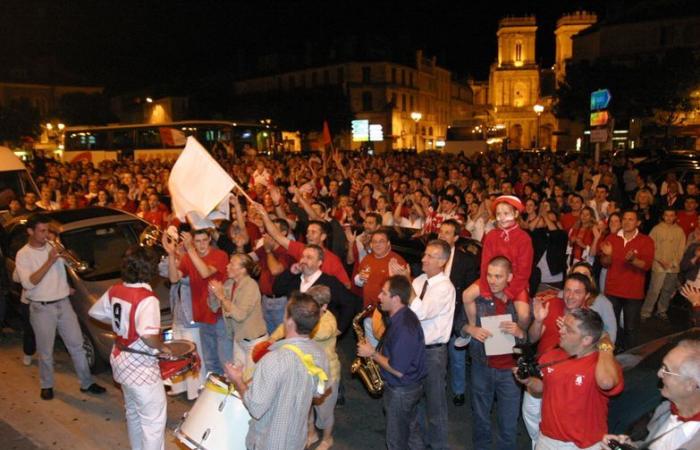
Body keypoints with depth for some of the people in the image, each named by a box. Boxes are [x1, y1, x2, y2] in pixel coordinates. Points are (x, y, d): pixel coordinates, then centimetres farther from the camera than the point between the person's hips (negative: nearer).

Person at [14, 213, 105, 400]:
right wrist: (49, 262, -25)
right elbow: (28, 283, -20)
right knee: (46, 351, 9)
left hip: (63, 304, 4)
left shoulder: (53, 247, 4)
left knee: (77, 344, 7)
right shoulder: (23, 255, -8)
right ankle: (47, 386, 30)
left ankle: (87, 383, 17)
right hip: (42, 308, -4)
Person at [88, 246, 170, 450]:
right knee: (154, 419, 3)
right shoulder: (147, 298, -26)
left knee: (133, 413, 26)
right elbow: (147, 335, -37)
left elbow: (95, 312, 14)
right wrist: (162, 347, -18)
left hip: (120, 359, 9)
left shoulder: (114, 290, -2)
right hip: (141, 367, -9)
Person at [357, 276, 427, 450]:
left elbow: (398, 370, -29)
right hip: (409, 386, 9)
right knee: (411, 432, 25)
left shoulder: (404, 327, -31)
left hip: (401, 392, -9)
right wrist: (376, 351, 1)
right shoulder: (402, 317, 0)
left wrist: (373, 354, -18)